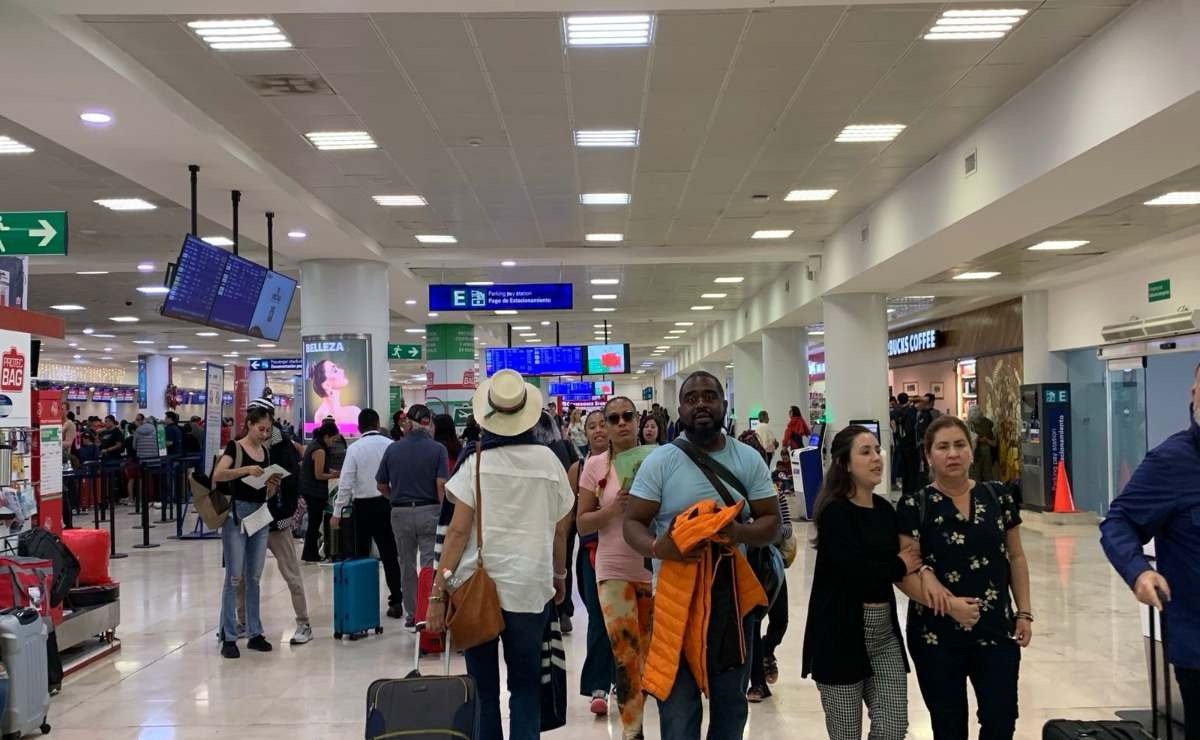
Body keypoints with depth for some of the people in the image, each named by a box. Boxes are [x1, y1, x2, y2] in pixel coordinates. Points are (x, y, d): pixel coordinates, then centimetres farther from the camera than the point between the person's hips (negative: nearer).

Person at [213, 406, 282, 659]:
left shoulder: (266, 452, 13)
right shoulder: (235, 447, -4)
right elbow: (217, 475, -21)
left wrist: (274, 484, -5)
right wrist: (245, 469, -31)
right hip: (237, 513, -6)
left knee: (254, 577, 10)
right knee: (234, 577, -4)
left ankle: (255, 633, 16)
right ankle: (228, 637, 2)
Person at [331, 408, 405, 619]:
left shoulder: (354, 448, -8)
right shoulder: (390, 445, -5)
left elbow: (346, 483, -9)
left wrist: (337, 512, -3)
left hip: (363, 506, -1)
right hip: (387, 504, 2)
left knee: (361, 555, 11)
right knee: (389, 555, 8)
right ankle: (396, 601, 6)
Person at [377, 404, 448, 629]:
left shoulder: (392, 449, 1)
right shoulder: (437, 449, -7)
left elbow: (381, 485, 6)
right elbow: (441, 486, -15)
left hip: (400, 513, 3)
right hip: (429, 511, -2)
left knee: (407, 566, 14)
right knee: (430, 566, 3)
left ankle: (412, 616, 21)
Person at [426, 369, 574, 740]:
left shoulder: (477, 461, -5)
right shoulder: (547, 460, 1)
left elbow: (458, 531, -8)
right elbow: (560, 530, 8)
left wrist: (438, 590, -5)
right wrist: (560, 576, 23)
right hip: (530, 587, 1)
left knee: (483, 686, 11)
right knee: (526, 684, 12)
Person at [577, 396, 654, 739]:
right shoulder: (595, 465, 0)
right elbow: (582, 524, 1)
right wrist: (614, 508, -16)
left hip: (654, 568, 1)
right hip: (614, 570, -1)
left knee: (650, 652, 9)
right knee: (626, 654, -1)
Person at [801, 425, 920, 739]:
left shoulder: (885, 509, 10)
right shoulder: (835, 512, -13)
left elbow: (905, 554, 9)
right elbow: (854, 570, -23)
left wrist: (920, 569, -13)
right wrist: (900, 567, -8)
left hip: (884, 632, 6)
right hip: (840, 633, -6)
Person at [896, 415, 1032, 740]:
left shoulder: (998, 497, 4)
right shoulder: (914, 506, -7)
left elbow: (1016, 557, 10)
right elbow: (903, 573, -11)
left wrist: (1024, 612, 4)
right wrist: (949, 604, -22)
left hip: (997, 632, 2)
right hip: (937, 638, -2)